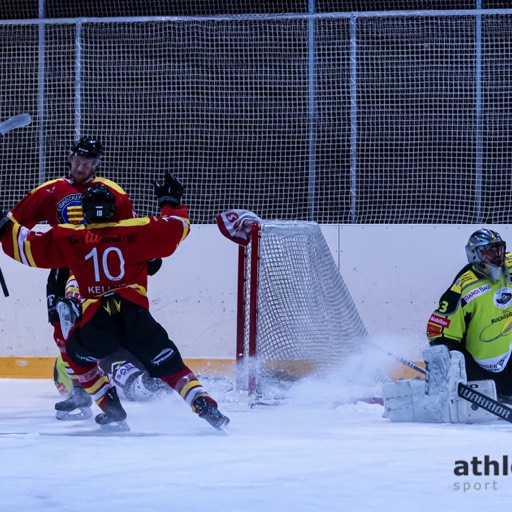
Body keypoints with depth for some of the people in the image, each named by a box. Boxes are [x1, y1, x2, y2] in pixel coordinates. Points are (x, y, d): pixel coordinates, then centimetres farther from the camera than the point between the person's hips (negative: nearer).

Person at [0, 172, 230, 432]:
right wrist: (170, 201, 28)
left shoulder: (69, 238, 5)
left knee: (77, 354, 30)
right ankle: (206, 408, -10)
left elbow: (28, 248, 12)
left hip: (96, 325, 0)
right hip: (135, 318, 0)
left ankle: (112, 410, 22)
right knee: (170, 367, 8)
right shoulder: (135, 230, 3)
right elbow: (177, 226, 9)